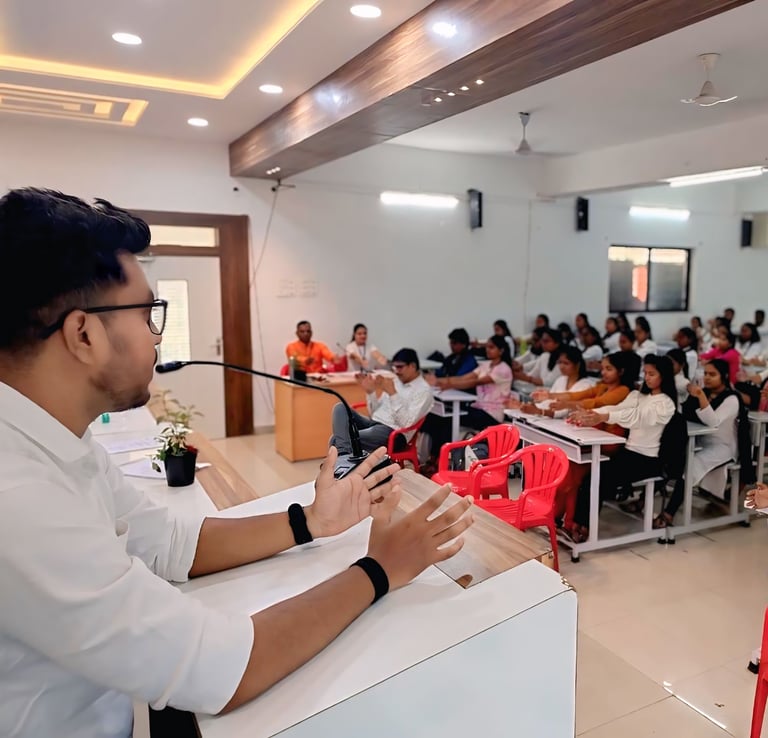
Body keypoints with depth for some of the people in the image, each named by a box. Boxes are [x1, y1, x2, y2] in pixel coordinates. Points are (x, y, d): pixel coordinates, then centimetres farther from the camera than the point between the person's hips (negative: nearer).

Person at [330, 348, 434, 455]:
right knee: (340, 407, -18)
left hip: (392, 432, -9)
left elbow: (407, 423, -18)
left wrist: (392, 393, -21)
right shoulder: (395, 381, 18)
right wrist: (369, 391, 1)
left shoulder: (424, 390, -5)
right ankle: (343, 451, -35)